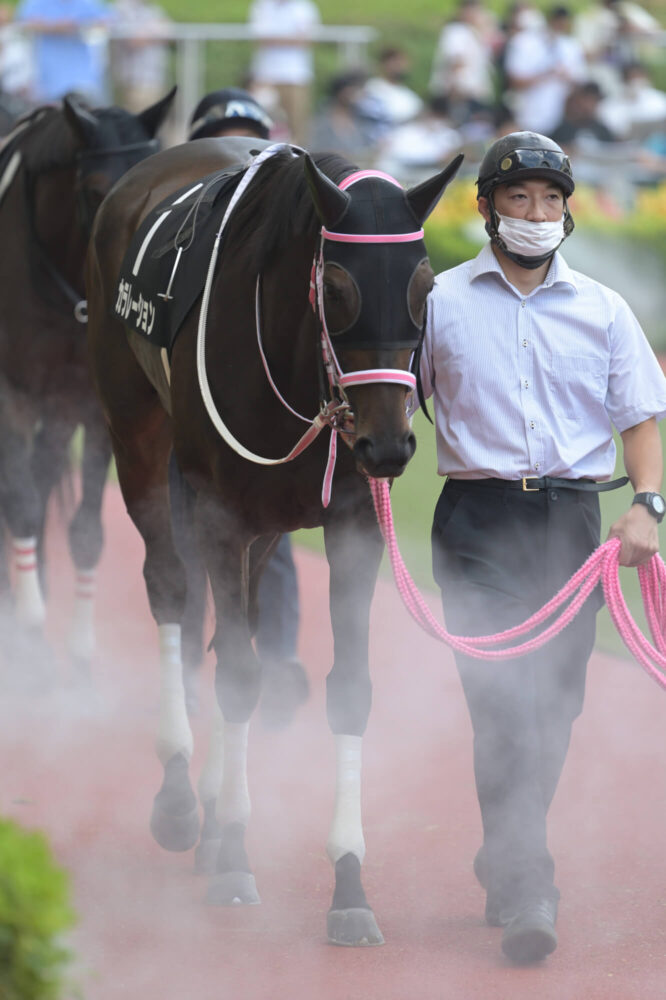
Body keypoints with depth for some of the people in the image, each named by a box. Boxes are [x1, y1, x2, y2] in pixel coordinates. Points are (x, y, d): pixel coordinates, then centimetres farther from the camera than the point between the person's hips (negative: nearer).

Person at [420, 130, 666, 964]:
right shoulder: (441, 302, 5)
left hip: (571, 521, 3)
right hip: (478, 522, -3)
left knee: (554, 703, 6)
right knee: (502, 699, -13)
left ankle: (505, 862, 26)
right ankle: (526, 892, -17)